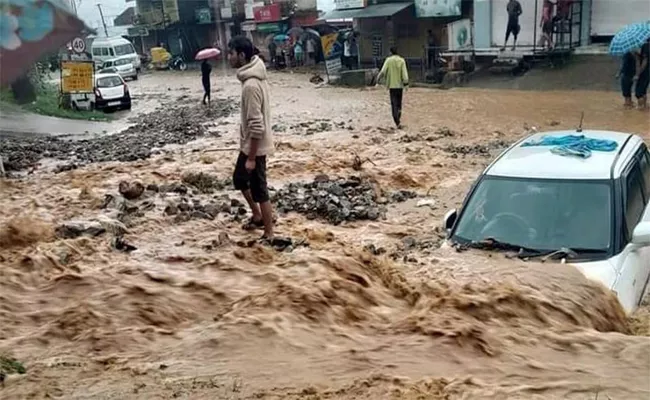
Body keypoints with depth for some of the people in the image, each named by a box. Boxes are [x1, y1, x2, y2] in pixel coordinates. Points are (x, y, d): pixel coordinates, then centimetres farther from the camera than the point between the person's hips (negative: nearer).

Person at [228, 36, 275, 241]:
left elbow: (257, 126, -27)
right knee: (239, 179, 25)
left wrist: (251, 157, -21)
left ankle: (269, 236, 17)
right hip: (248, 144, 10)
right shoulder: (255, 76, 4)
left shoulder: (250, 86, -27)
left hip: (255, 147, -10)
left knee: (259, 191, 3)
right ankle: (257, 216, 41)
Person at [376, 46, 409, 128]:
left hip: (392, 85, -2)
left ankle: (398, 122, -14)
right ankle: (398, 118, 17)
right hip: (400, 85, 2)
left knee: (394, 104, -3)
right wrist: (406, 83, -2)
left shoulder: (388, 60, -4)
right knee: (399, 103, 19)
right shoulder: (402, 60, -1)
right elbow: (404, 73, -7)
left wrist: (378, 78, 7)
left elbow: (383, 71, -9)